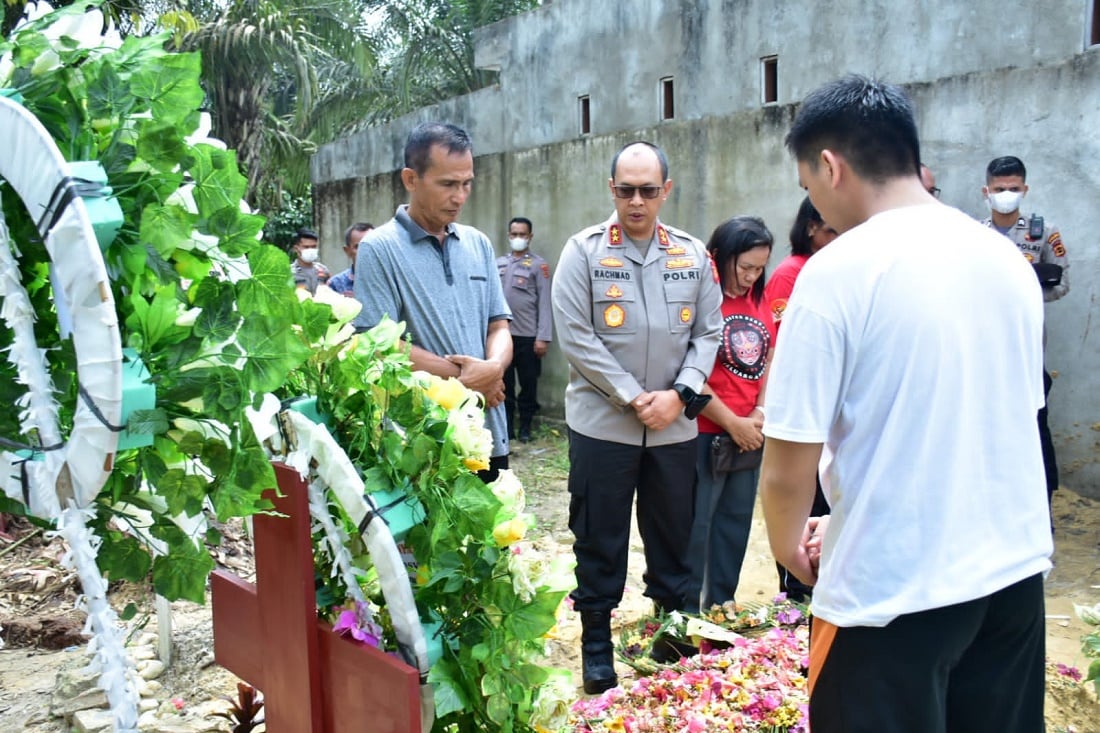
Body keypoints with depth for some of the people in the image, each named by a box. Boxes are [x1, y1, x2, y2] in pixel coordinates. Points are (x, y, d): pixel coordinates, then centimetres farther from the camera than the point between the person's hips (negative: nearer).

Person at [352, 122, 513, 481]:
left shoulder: (479, 244, 10)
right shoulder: (379, 249, -7)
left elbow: (498, 325, 11)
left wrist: (494, 367, -13)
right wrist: (466, 379, -9)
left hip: (488, 437, 5)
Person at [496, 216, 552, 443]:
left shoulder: (538, 265, -1)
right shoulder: (499, 263, 10)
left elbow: (544, 303, -5)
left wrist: (543, 337, -11)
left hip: (528, 336, -3)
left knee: (528, 384, 5)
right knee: (504, 383, 8)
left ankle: (525, 428, 16)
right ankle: (506, 426, 18)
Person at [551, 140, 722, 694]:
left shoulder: (692, 254, 5)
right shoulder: (584, 251, -4)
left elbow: (708, 333, 6)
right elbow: (576, 337, -10)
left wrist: (680, 394, -9)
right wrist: (634, 397, -14)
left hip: (675, 427, 3)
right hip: (602, 424, -3)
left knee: (672, 539, 15)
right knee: (599, 542, 8)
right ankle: (596, 644, 24)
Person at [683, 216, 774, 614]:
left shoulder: (760, 301, 8)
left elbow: (771, 360, 14)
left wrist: (761, 413, -2)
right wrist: (733, 424, -12)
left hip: (750, 435, 7)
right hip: (705, 433, -7)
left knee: (735, 523, 16)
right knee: (695, 526, 3)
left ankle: (720, 608, 30)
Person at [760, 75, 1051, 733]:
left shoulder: (838, 272, -16)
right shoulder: (1009, 258, 3)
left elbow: (788, 468, -17)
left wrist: (788, 545, 4)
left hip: (894, 588, -6)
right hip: (1016, 569, 7)